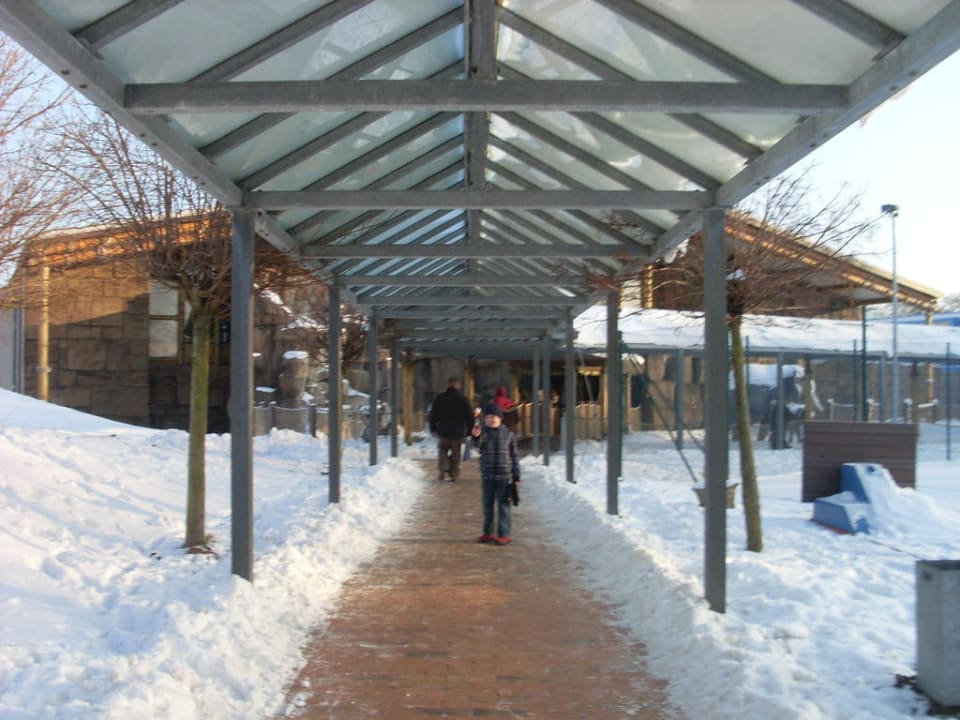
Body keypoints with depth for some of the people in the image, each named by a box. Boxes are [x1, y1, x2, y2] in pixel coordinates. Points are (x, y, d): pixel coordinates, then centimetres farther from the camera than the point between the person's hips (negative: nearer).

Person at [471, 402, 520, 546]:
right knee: (488, 505, 11)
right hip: (487, 476, 2)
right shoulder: (484, 432, 1)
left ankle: (503, 534, 5)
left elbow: (514, 456, 3)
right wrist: (476, 436, -44)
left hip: (504, 476, -2)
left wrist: (516, 476, 1)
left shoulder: (508, 434, -1)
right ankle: (488, 532, 23)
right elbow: (479, 444, -21)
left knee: (503, 506, 0)